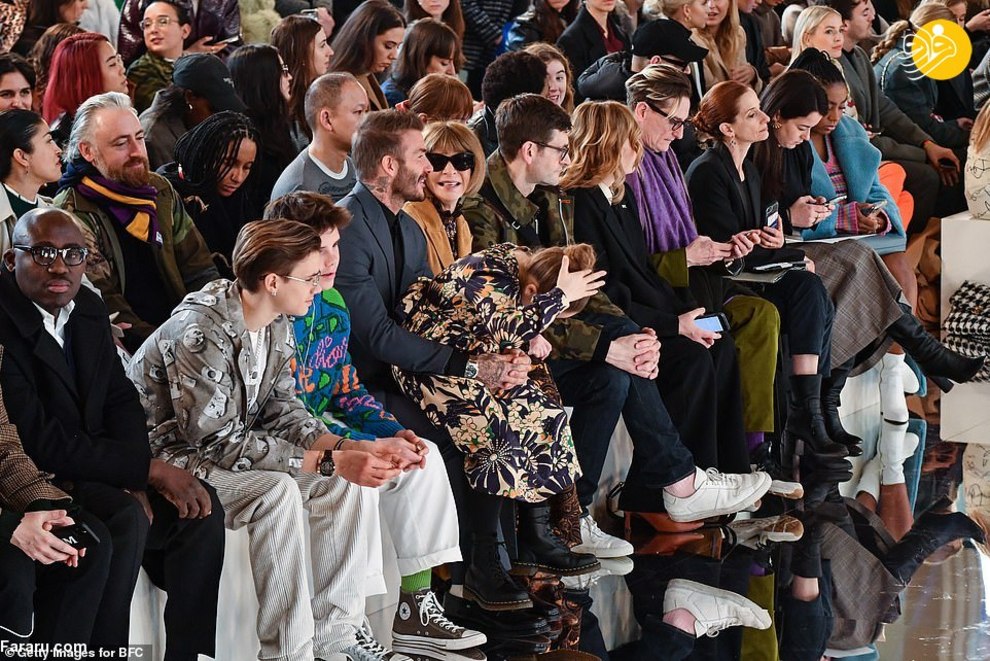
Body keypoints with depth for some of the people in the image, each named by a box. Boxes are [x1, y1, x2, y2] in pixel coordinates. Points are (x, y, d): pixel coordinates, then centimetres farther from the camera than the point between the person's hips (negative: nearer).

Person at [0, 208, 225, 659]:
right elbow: (42, 443, -25)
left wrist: (133, 480, -10)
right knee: (125, 519, -30)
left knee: (200, 510, -6)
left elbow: (121, 401, 9)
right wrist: (149, 470, -22)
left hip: (88, 466, 8)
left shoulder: (89, 309, 4)